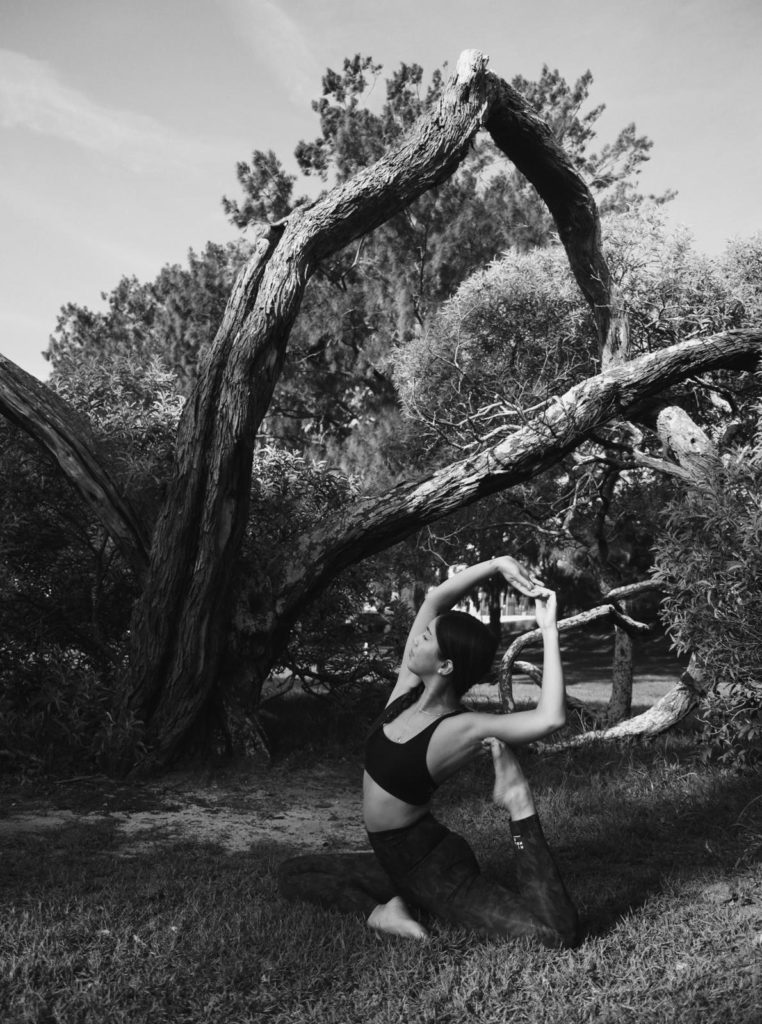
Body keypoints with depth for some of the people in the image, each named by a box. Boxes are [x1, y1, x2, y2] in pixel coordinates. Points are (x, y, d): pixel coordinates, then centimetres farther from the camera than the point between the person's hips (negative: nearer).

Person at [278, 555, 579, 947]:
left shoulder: (461, 729, -24)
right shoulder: (407, 690, -6)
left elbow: (550, 718, -38)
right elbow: (435, 599, -7)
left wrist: (549, 631, -34)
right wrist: (497, 564, -14)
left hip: (434, 866, -8)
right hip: (395, 860, 8)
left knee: (555, 931, -27)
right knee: (291, 873, 14)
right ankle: (380, 912, -2)